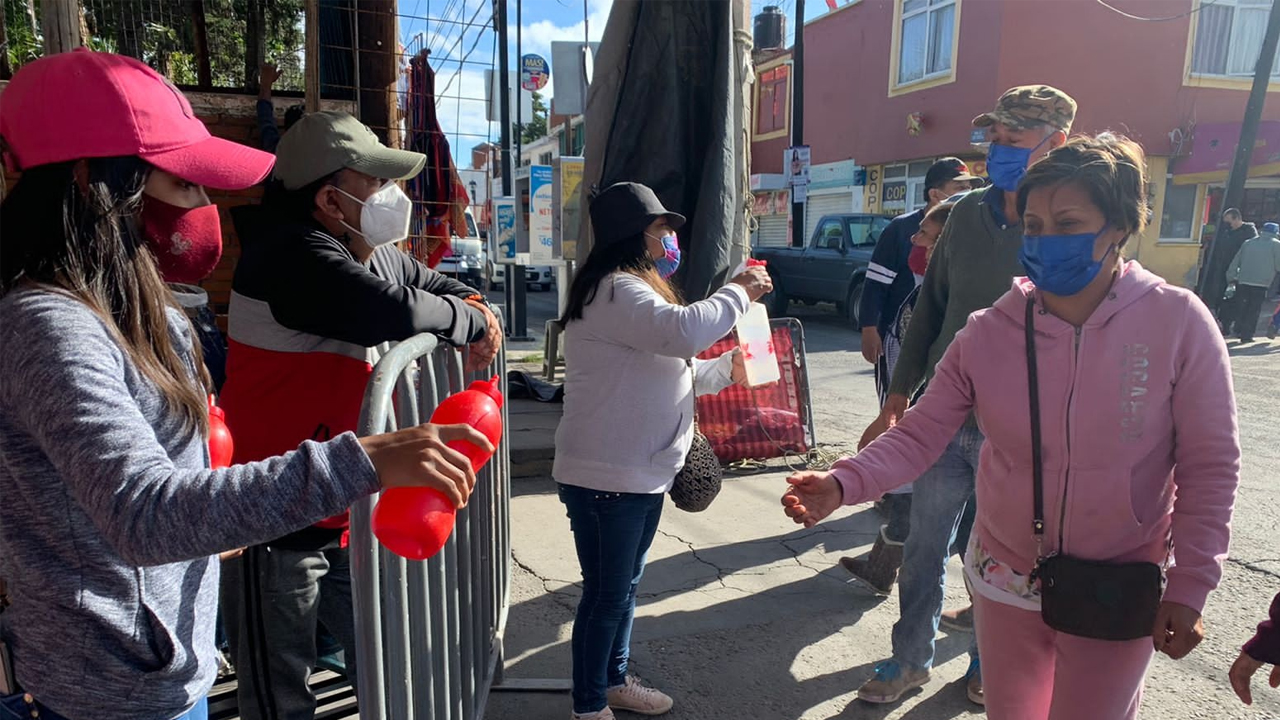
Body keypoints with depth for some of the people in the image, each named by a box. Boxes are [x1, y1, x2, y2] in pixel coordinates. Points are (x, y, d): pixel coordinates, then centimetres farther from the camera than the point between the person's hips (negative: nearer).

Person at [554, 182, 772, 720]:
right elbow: (683, 331, -33)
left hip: (642, 474, 11)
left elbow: (670, 368, 25)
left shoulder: (633, 290, 19)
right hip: (606, 477, -11)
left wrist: (728, 369, 16)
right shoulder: (615, 290, -18)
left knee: (625, 585, 22)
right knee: (606, 593, 3)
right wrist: (738, 292, -18)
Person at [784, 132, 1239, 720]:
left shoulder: (1178, 323, -15)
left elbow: (1209, 466, -9)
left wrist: (1189, 588, -8)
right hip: (1007, 582, 2)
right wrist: (843, 483, -29)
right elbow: (920, 435, -13)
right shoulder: (988, 332, -12)